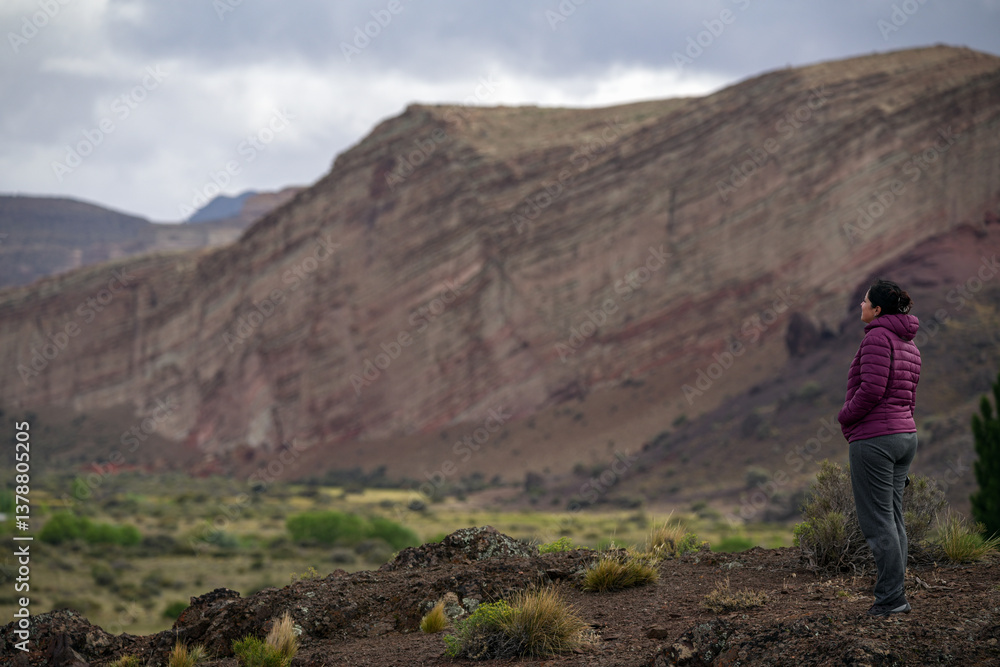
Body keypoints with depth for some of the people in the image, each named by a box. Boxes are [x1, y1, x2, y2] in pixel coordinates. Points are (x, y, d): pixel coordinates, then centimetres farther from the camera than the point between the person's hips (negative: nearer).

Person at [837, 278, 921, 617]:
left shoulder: (878, 337, -13)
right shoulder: (908, 344, 15)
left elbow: (872, 389, -22)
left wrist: (845, 417, -6)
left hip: (873, 437, -9)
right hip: (905, 433, 9)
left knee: (876, 521, -6)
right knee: (893, 519, 11)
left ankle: (891, 596, -6)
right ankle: (894, 596, 12)